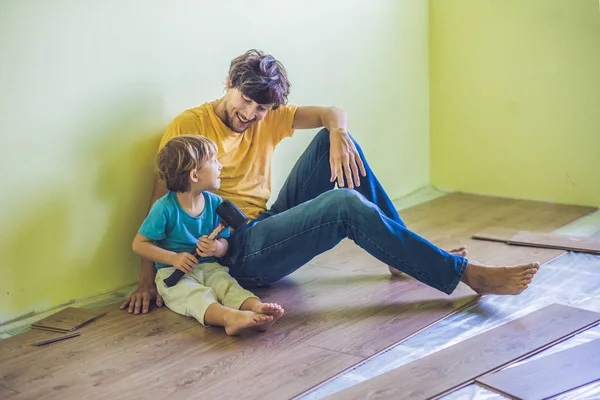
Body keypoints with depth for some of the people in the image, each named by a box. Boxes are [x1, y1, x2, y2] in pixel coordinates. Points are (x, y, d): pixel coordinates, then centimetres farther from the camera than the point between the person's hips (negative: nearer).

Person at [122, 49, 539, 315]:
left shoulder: (267, 119, 11)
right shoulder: (188, 126, -6)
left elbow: (333, 113, 5)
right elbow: (160, 204, -6)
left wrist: (338, 134, -21)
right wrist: (147, 277, -12)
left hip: (270, 229, 7)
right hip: (238, 252, -7)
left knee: (335, 138, -6)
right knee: (346, 205, -28)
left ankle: (403, 251, -3)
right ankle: (464, 273, -23)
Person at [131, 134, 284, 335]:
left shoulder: (215, 203, 3)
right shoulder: (165, 208, -13)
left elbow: (224, 243, 8)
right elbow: (139, 244, -8)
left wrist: (217, 248, -18)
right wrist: (173, 258, -20)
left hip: (208, 266, 5)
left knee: (227, 283, -26)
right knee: (195, 295, -33)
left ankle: (256, 307, -54)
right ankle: (230, 316, -62)